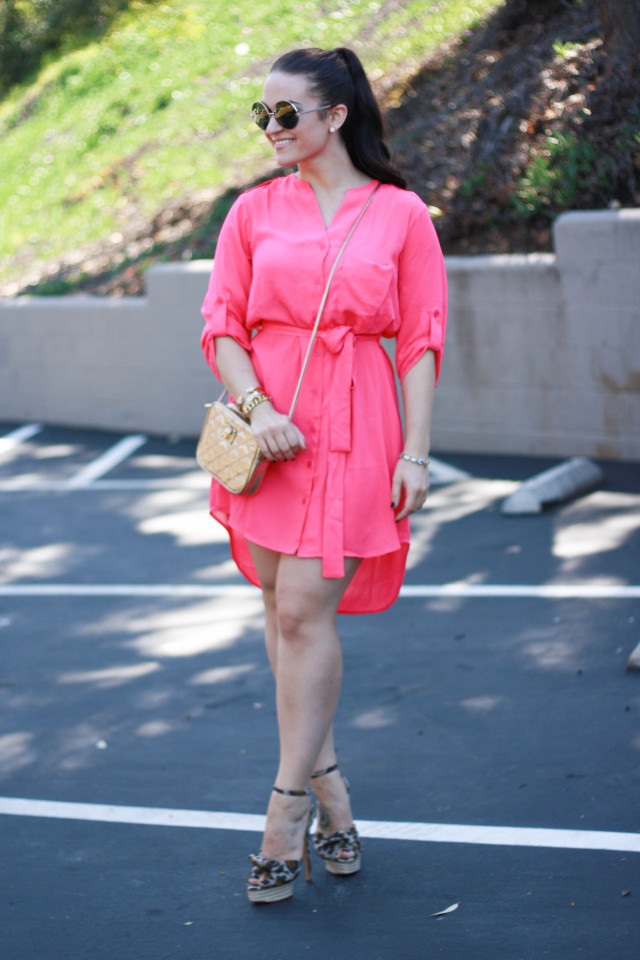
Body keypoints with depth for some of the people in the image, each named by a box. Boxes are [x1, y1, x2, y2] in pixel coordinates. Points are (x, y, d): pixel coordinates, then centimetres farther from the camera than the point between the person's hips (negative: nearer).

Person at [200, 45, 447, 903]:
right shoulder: (254, 211, 9)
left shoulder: (400, 214, 3)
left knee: (304, 608, -9)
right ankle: (328, 784, 20)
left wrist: (415, 452, -6)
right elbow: (221, 325, 5)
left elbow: (422, 340, 1)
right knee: (282, 607, 7)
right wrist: (257, 407, -12)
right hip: (270, 427, 3)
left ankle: (289, 805, 0)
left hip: (354, 424, -3)